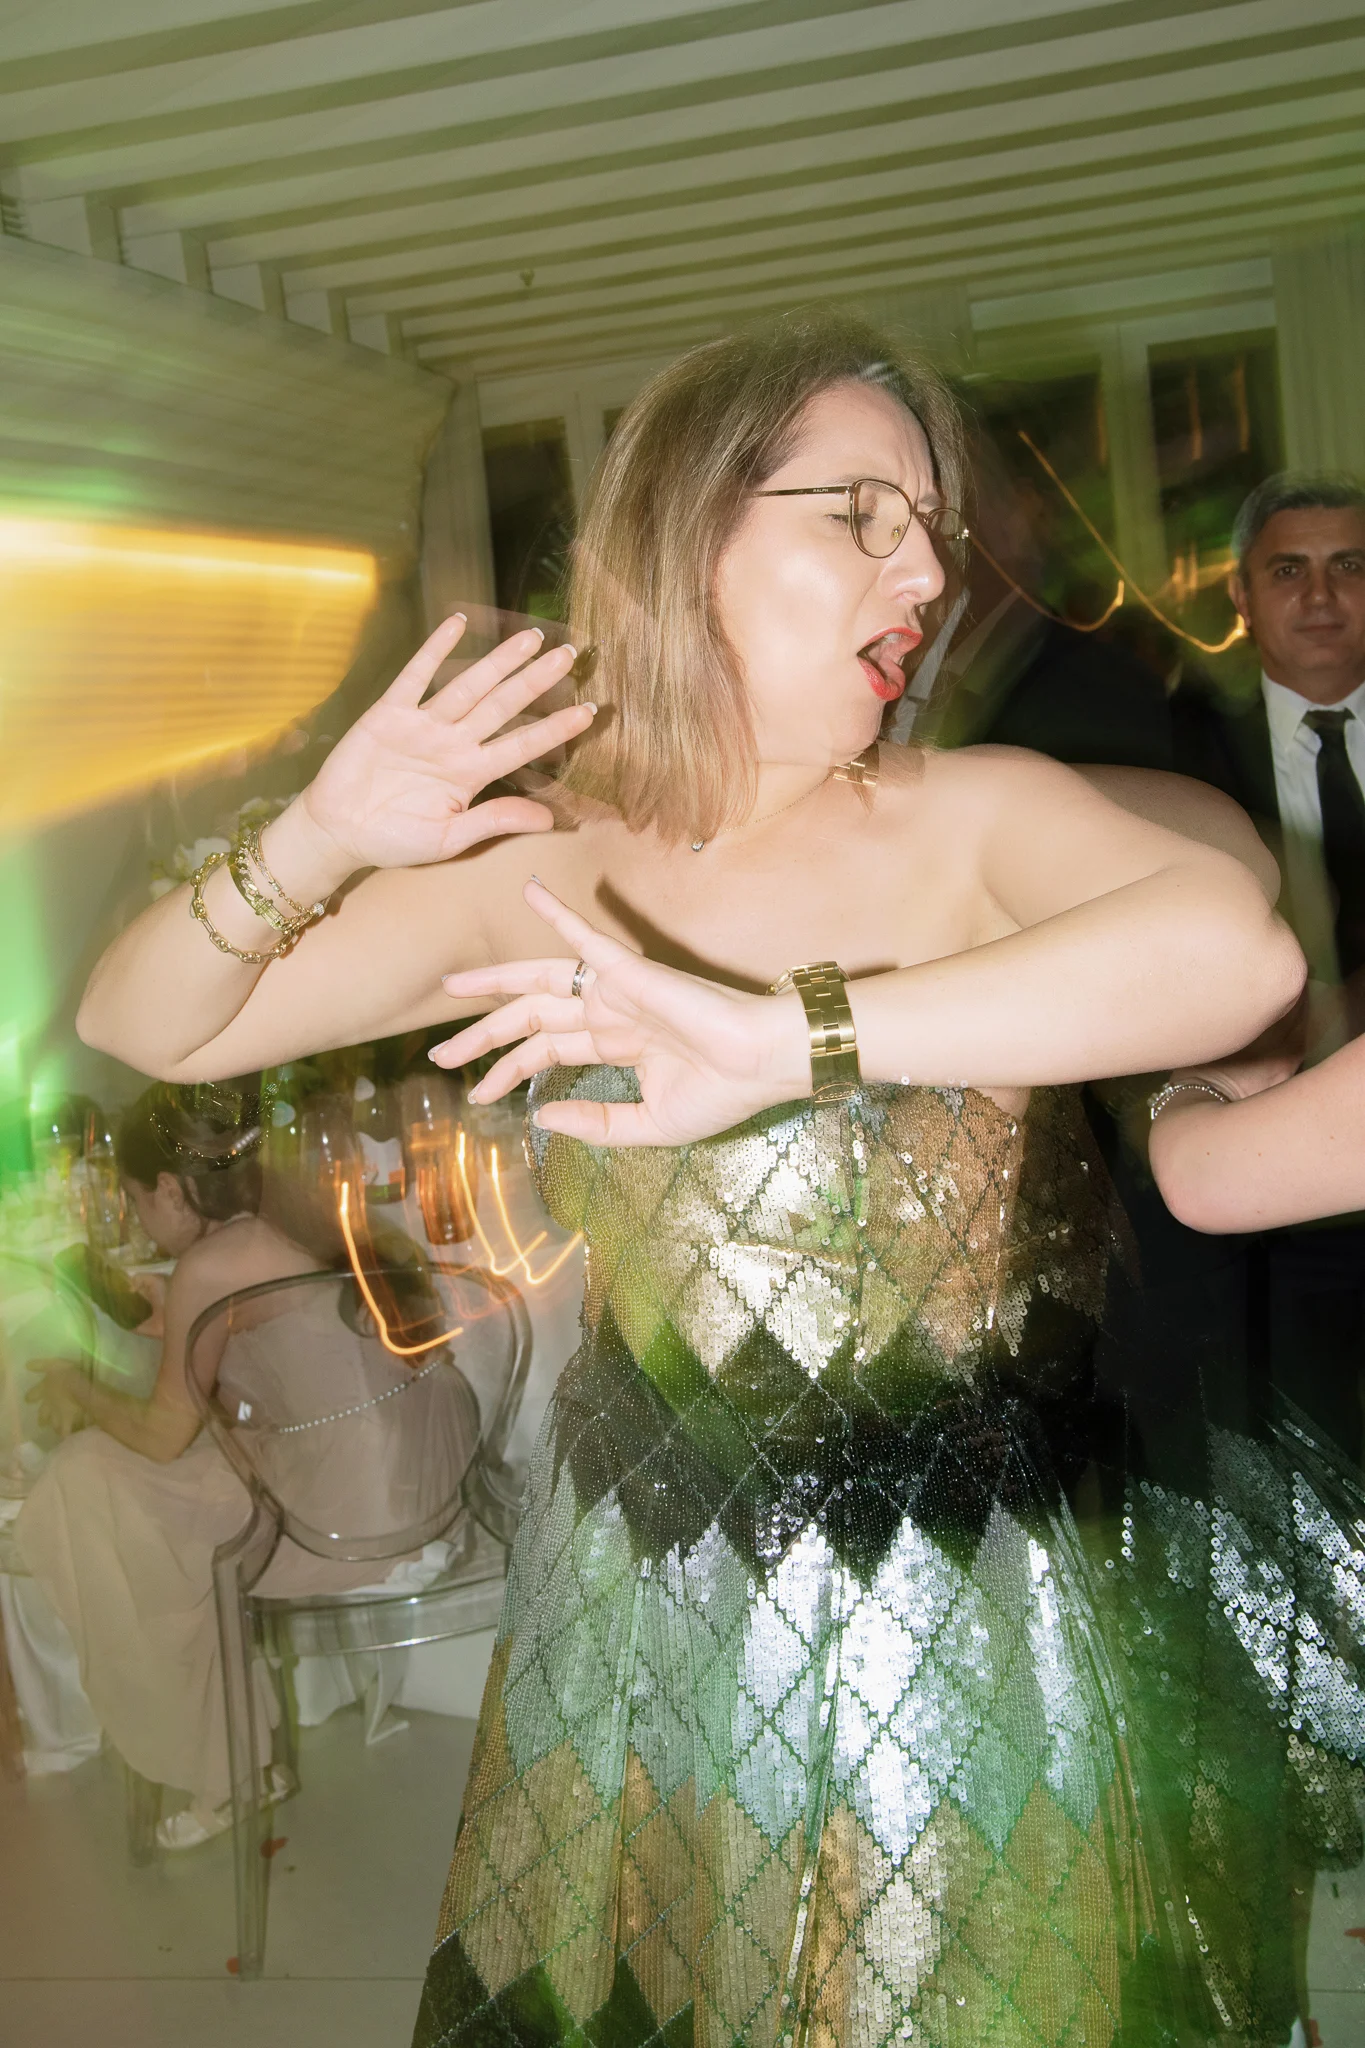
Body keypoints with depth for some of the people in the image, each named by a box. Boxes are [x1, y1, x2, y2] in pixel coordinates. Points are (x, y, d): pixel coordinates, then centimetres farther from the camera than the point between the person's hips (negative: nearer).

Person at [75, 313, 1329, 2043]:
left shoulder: (978, 818, -9)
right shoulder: (536, 878, -4)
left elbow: (1239, 948, -31)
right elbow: (140, 1026, -1)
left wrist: (791, 1033, -37)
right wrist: (312, 846, -20)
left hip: (951, 1624, -2)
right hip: (637, 1620, 2)